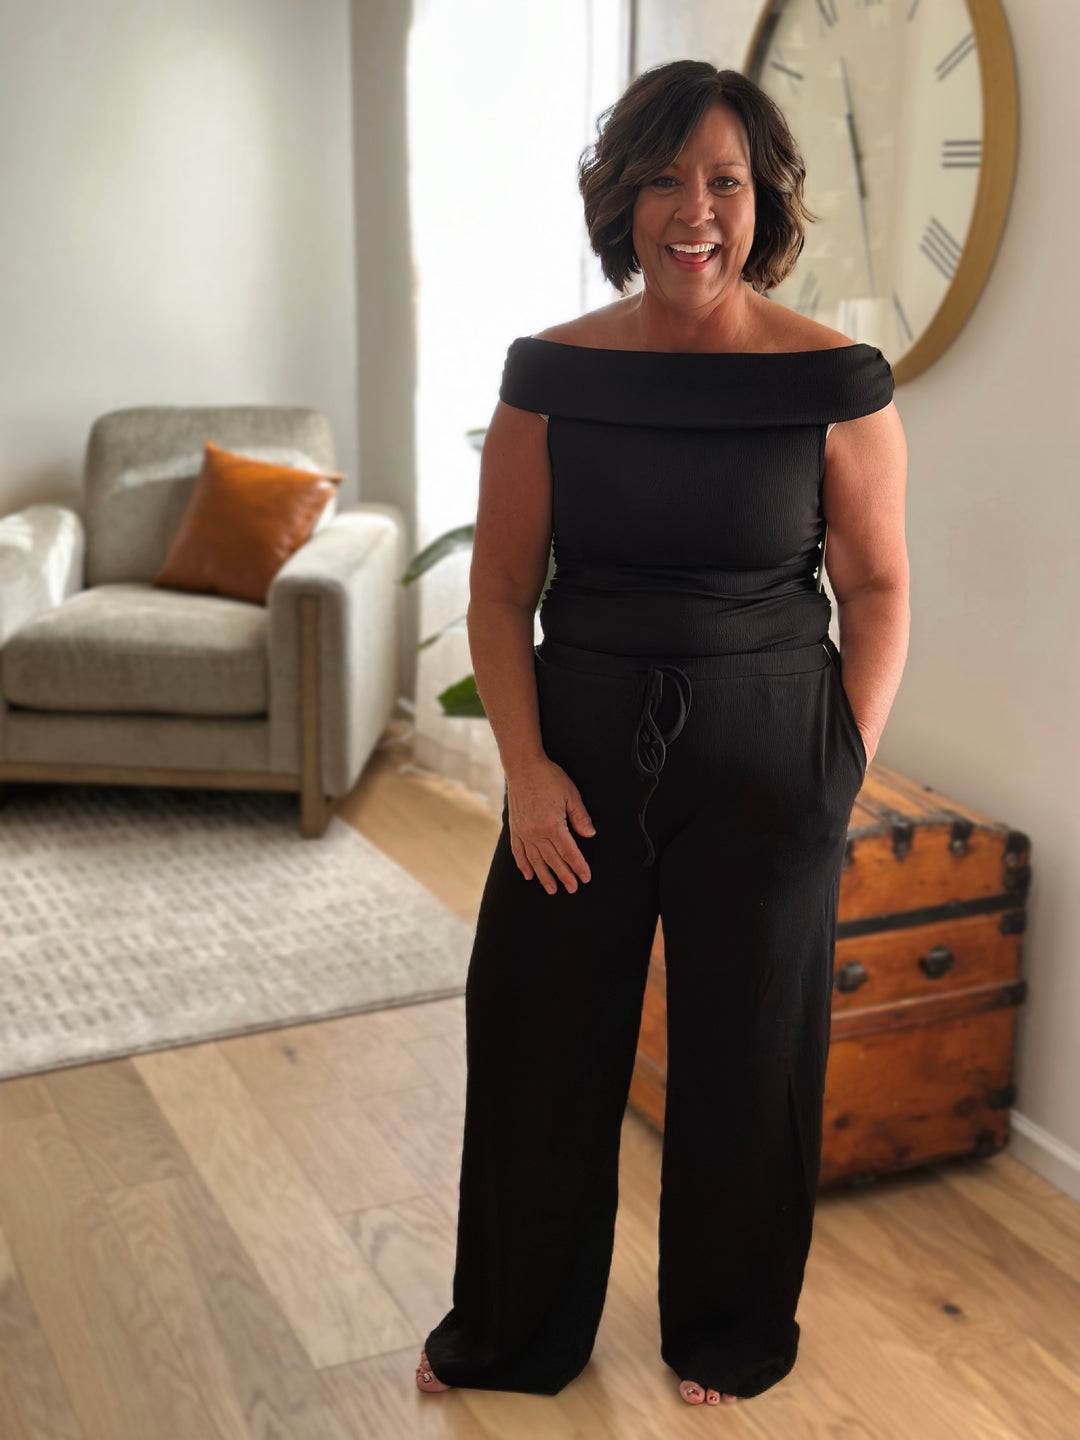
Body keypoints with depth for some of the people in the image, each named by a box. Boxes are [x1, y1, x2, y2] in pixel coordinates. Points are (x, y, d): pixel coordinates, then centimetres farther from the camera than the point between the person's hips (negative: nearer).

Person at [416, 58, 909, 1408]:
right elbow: (500, 591, 1)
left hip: (764, 762, -1)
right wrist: (525, 764, -8)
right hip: (582, 749, 2)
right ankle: (512, 1329, 35)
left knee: (746, 1055, 11)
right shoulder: (552, 370, -2)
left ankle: (729, 1334, 37)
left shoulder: (835, 377, -7)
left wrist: (846, 769, -7)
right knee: (538, 1041, 10)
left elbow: (878, 590, -1)